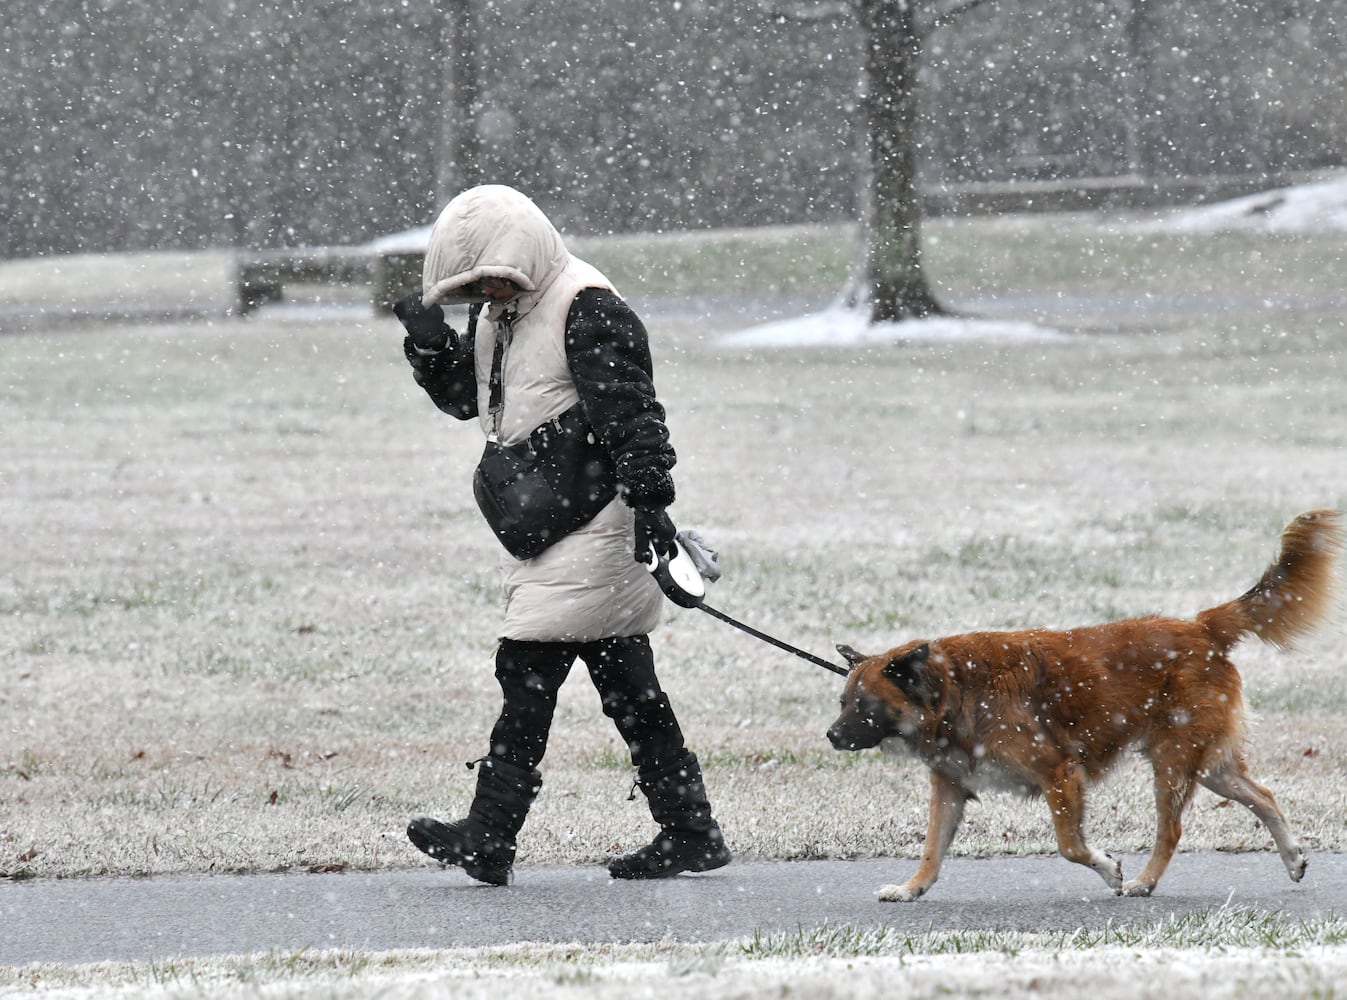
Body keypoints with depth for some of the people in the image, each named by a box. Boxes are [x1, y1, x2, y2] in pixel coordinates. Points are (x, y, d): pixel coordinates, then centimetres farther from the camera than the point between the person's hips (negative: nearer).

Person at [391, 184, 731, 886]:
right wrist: (429, 344, 5)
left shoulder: (588, 309, -13)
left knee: (528, 669, -13)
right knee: (627, 684, 10)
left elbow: (628, 411, -19)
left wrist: (648, 499, -25)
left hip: (595, 529, -10)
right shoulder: (504, 317, 16)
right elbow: (462, 395, 24)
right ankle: (690, 834, 13)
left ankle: (489, 839, -14)